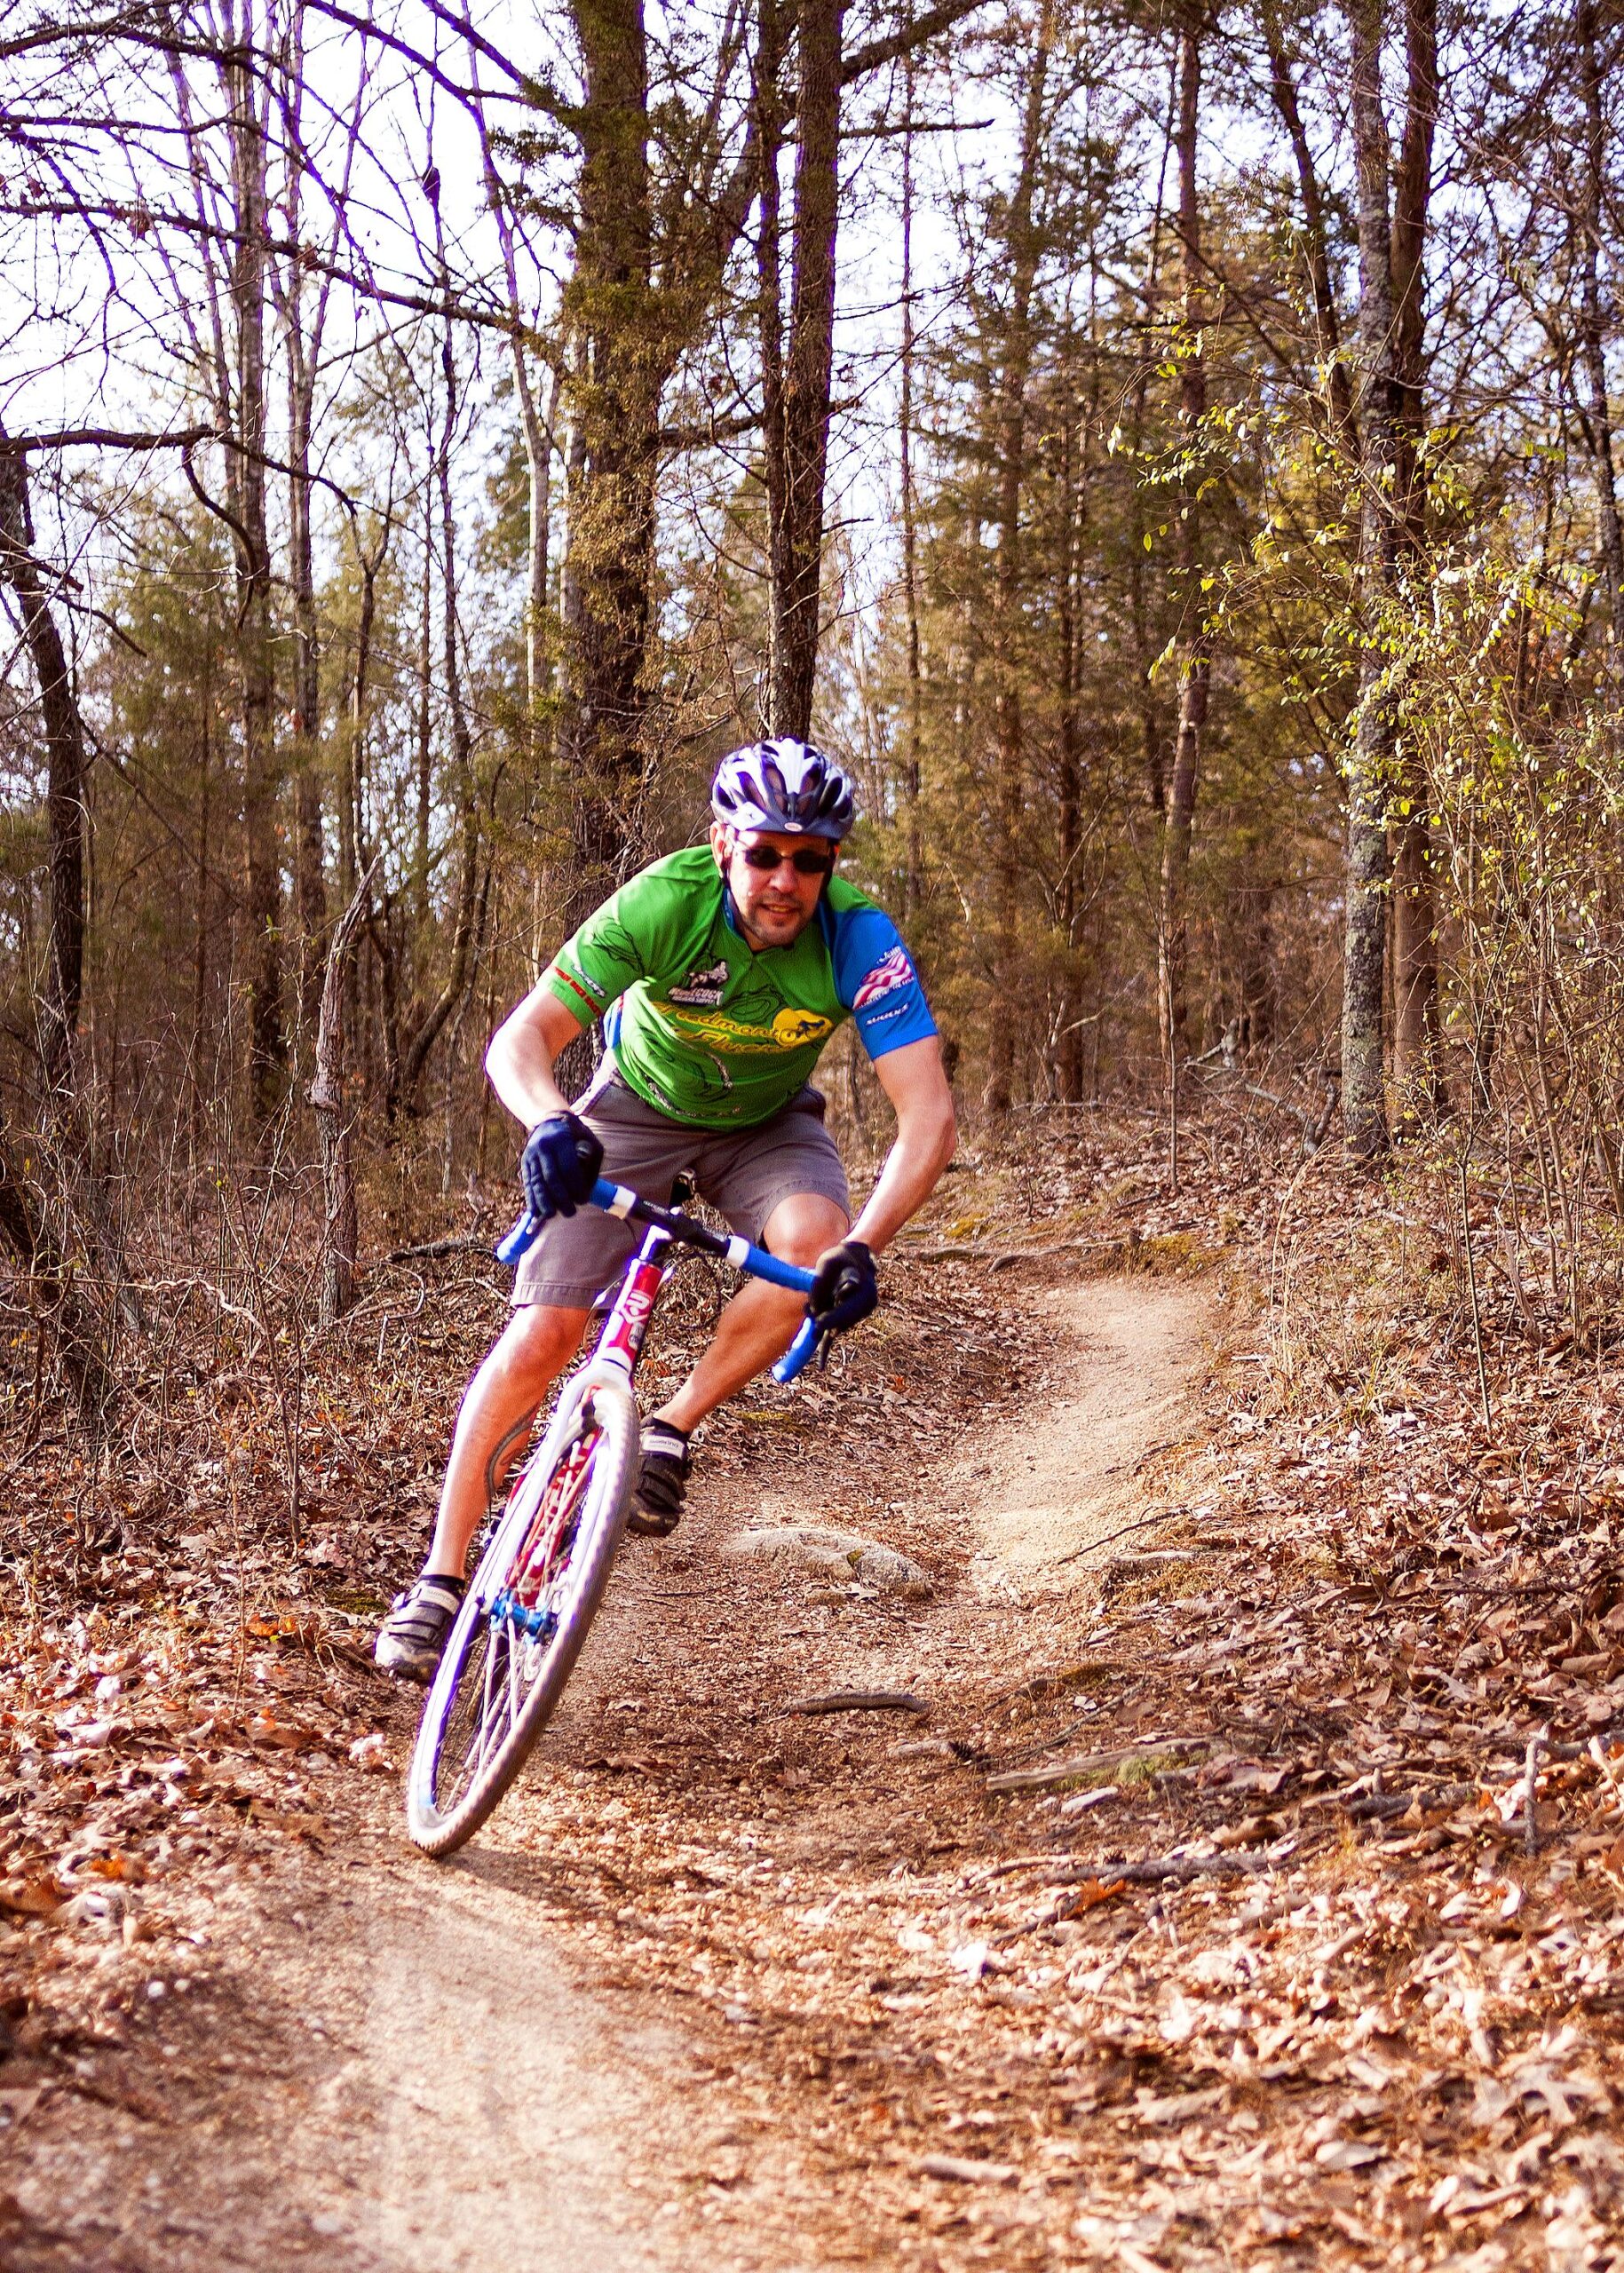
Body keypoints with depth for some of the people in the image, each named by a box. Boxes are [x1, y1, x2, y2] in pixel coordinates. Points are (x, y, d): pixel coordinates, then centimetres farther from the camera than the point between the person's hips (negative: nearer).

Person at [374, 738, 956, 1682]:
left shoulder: (860, 939, -30)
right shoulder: (662, 904, -31)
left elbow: (929, 1113, -35)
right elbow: (517, 1043, -32)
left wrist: (863, 1248, -49)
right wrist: (551, 1124, -54)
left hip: (766, 1124, 1)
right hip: (640, 1109, -1)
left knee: (814, 1240, -33)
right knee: (542, 1335, -13)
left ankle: (673, 1429, -12)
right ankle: (440, 1582, 1)